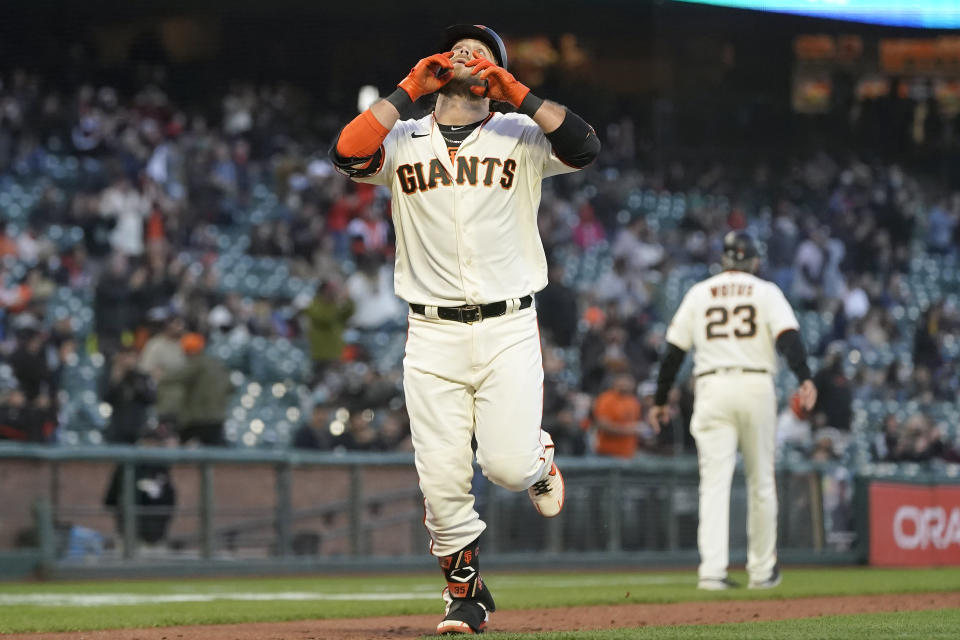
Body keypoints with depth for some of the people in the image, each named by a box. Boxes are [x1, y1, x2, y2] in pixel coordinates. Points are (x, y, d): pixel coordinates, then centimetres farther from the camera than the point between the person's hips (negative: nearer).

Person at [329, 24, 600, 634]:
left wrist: (515, 92, -9)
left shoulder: (519, 136, 6)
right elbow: (348, 153, -11)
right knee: (442, 480, -2)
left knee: (508, 464, -12)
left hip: (508, 330, -1)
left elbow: (584, 147, -12)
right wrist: (409, 89, -6)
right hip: (433, 335, 1)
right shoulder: (403, 141, 9)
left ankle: (538, 454, 25)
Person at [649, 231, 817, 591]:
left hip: (712, 387, 1)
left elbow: (674, 350, 10)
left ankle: (712, 568, -19)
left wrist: (660, 400, 16)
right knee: (761, 480, 12)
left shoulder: (698, 294, 12)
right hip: (756, 386, -1)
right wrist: (804, 379, -20)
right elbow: (788, 335, -10)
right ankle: (762, 569, 18)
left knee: (714, 481, -5)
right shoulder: (766, 292, 7)